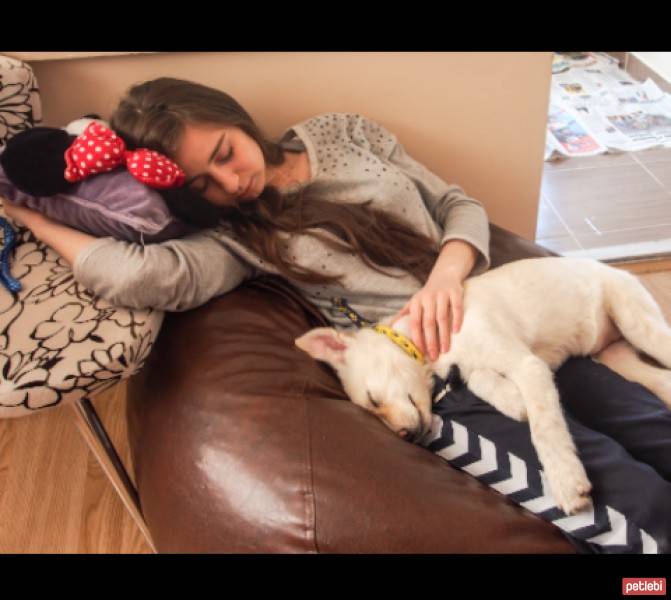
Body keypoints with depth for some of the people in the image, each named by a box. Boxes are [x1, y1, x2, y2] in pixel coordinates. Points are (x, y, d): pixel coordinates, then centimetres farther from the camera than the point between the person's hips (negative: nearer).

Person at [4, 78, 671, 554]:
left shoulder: (342, 134, 10)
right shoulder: (236, 235, -1)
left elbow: (460, 205, 10)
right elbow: (141, 274, -23)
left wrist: (447, 272, -11)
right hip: (439, 379, -5)